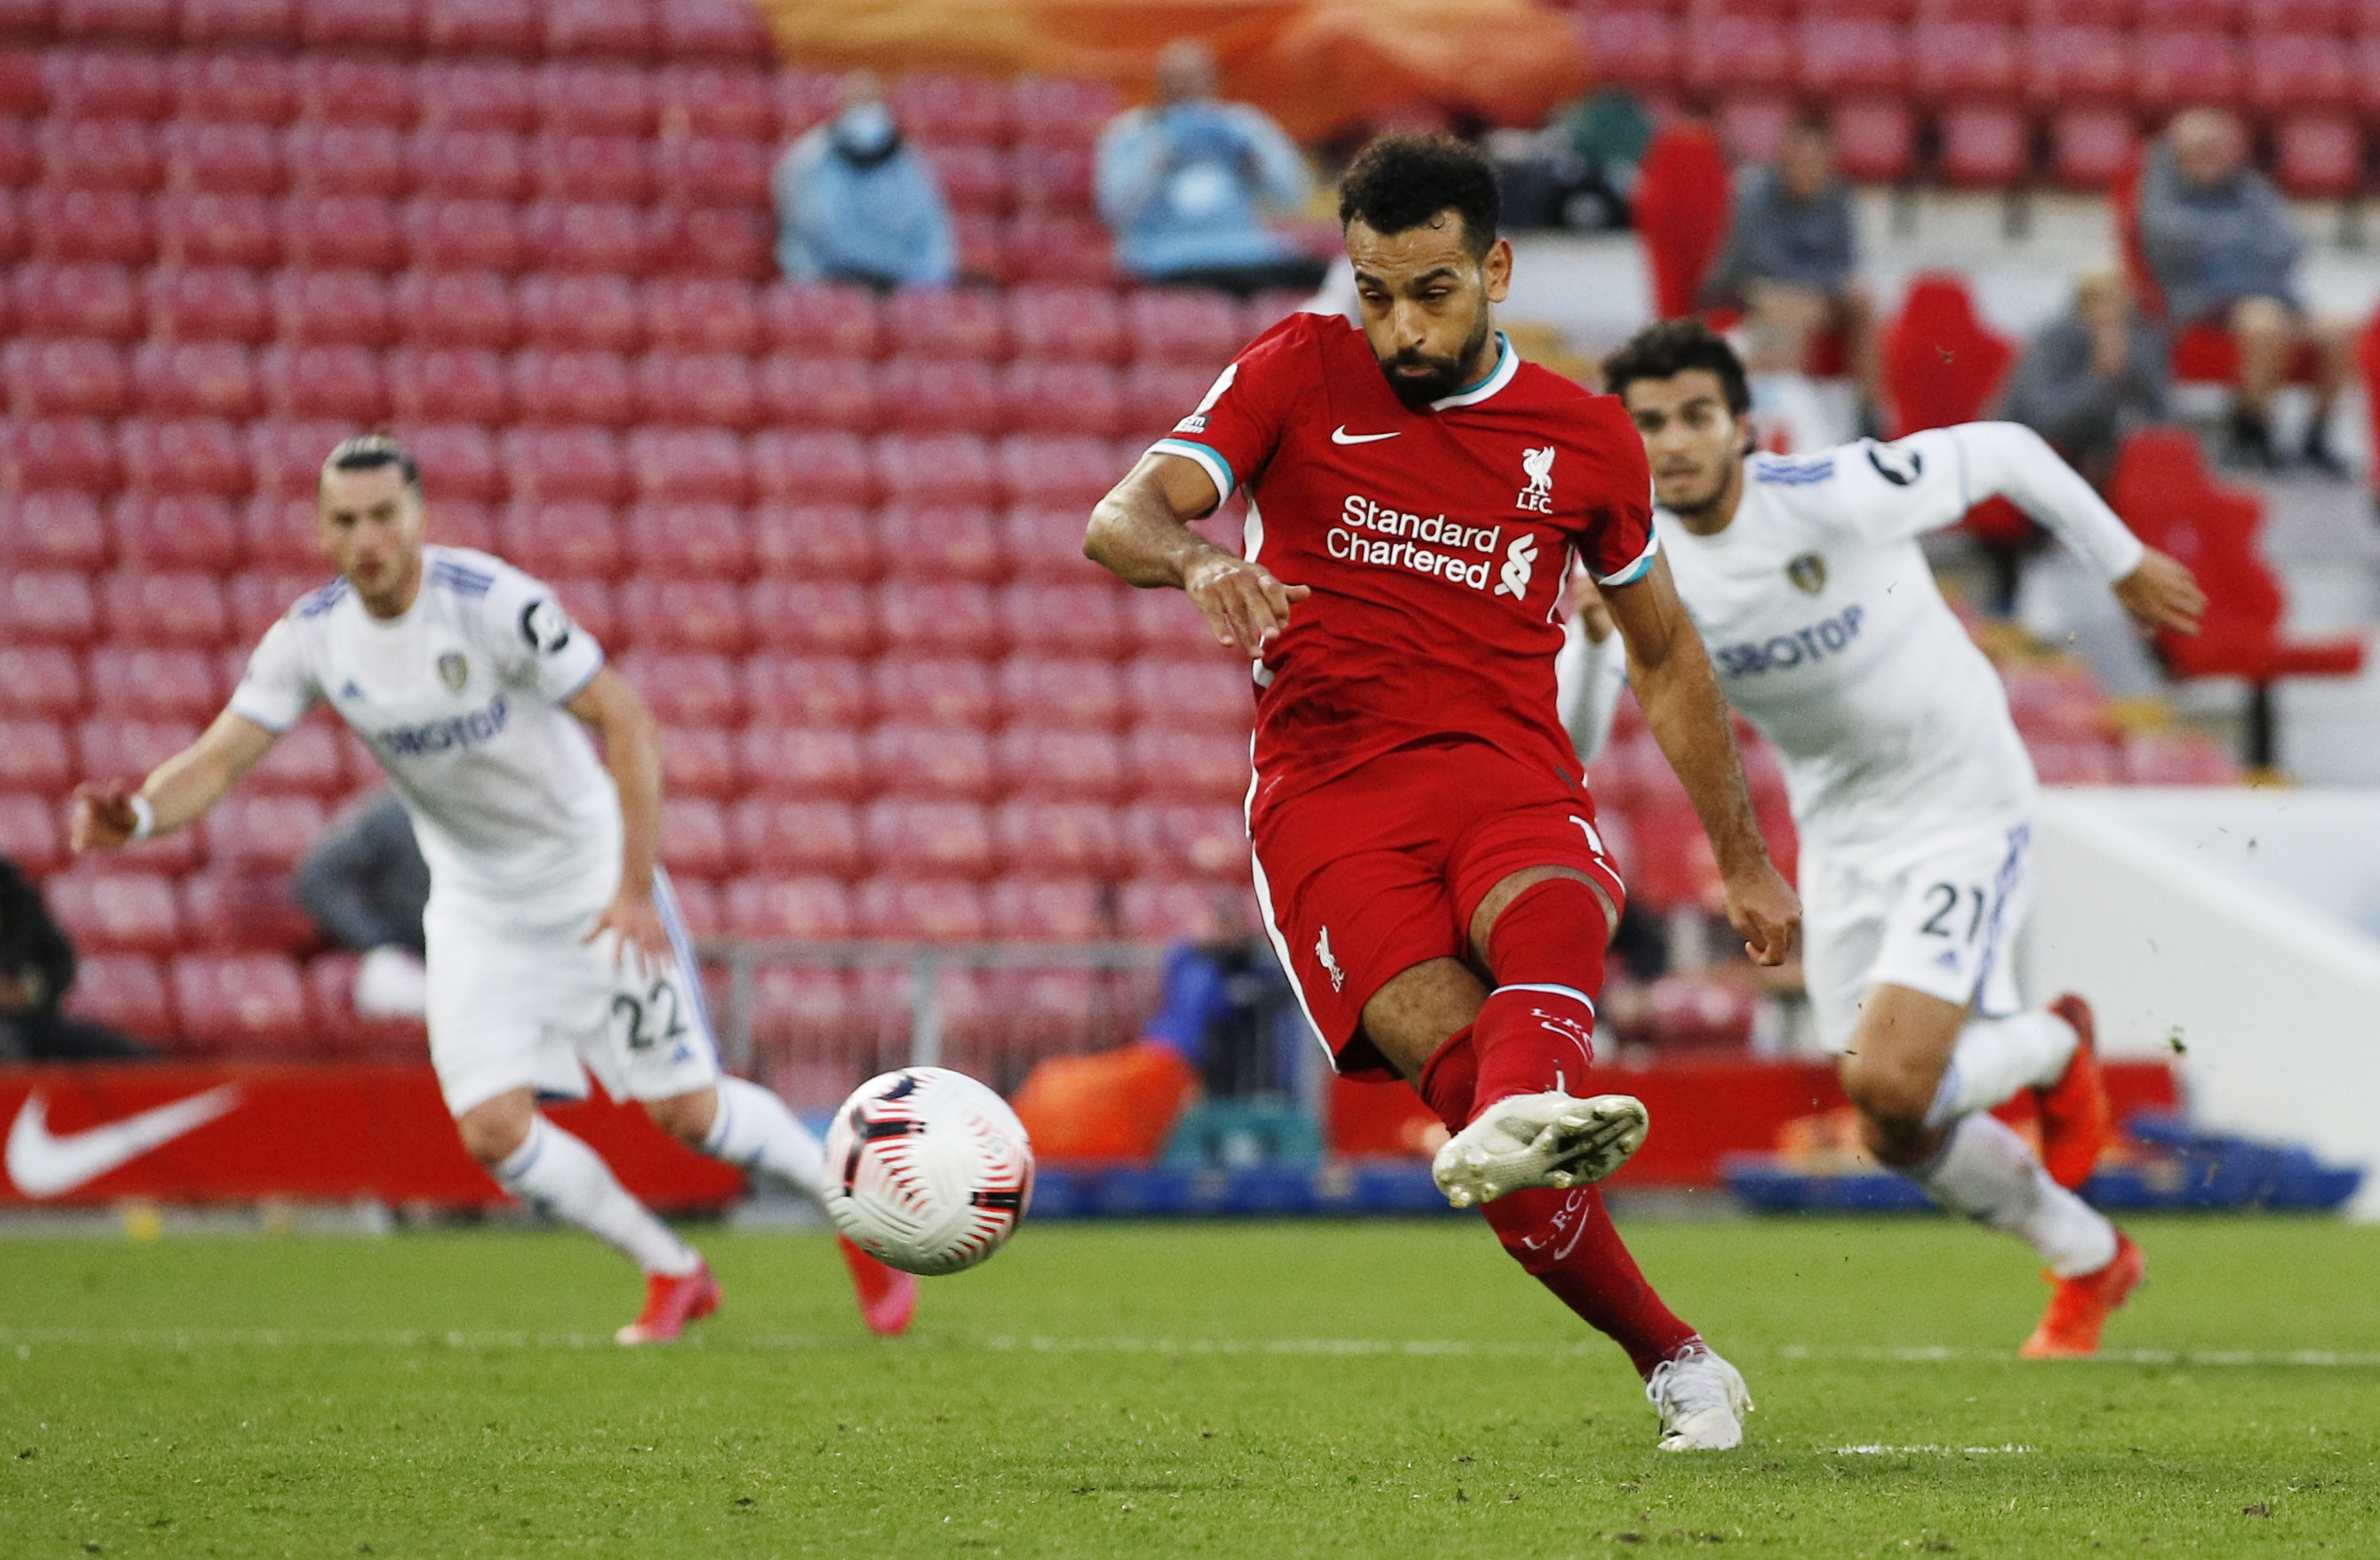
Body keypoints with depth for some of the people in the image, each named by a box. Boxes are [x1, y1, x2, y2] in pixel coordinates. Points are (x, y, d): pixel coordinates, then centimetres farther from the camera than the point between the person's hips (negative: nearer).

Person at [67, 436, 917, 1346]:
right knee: (493, 1128, -10)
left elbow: (626, 723, -22)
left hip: (591, 882, -4)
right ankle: (674, 1275, 13)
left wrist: (634, 887, -27)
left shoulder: (494, 602, -24)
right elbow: (216, 761, -11)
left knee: (686, 1111, -5)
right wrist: (137, 814, -34)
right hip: (475, 909, 4)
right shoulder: (311, 638, -10)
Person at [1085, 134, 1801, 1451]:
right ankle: (1673, 1360, -16)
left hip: (1509, 775, 1)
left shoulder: (1583, 437, 14)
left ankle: (1528, 1110, -70)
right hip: (1326, 792, -1)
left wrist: (1741, 861, 28)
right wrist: (1197, 559, -28)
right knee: (1448, 1041, -26)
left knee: (1551, 916, -37)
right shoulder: (1300, 374, 9)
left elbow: (1666, 656, 27)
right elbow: (1119, 519, -4)